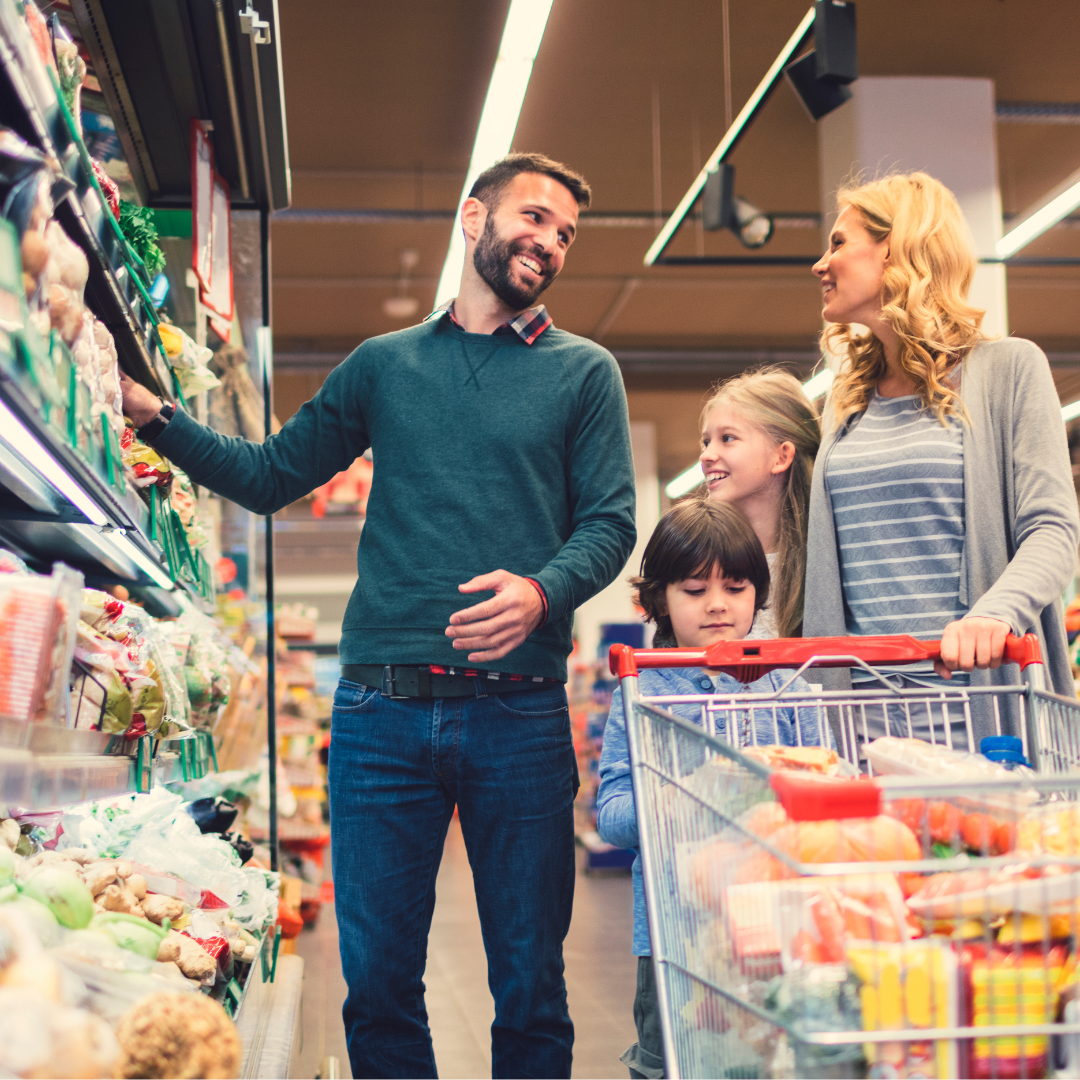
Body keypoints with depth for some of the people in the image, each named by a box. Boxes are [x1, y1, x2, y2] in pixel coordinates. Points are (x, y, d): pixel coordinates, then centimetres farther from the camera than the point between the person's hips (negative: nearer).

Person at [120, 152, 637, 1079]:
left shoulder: (584, 372, 11)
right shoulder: (384, 364, 15)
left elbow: (609, 523, 2)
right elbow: (269, 477, 19)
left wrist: (542, 591, -18)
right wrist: (156, 415, 6)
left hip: (519, 712, -1)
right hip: (381, 706, 2)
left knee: (531, 987, 4)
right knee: (377, 979, 5)